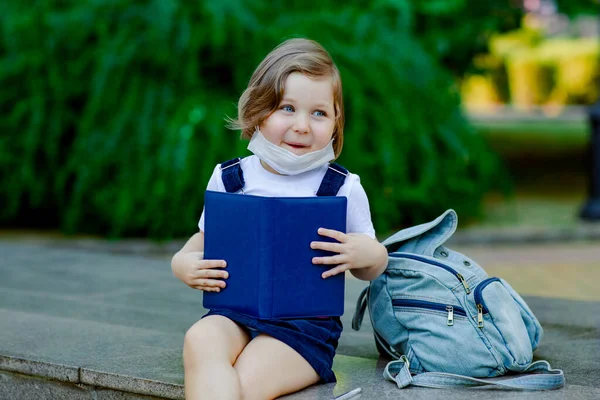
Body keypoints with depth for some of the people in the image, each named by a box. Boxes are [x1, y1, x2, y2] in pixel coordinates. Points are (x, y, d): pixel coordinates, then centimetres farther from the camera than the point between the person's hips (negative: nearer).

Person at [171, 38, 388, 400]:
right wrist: (183, 263, -3)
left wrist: (368, 254, -14)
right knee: (200, 341, -31)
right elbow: (205, 240, 21)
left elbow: (369, 270, 10)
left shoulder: (344, 188, 1)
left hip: (307, 320, -2)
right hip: (236, 310, 3)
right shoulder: (228, 179, 7)